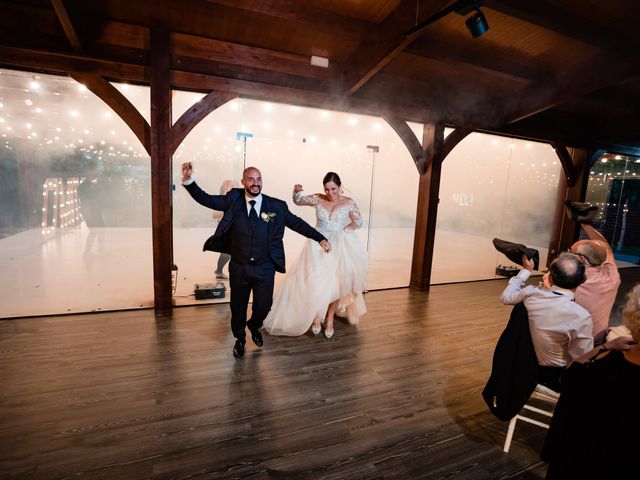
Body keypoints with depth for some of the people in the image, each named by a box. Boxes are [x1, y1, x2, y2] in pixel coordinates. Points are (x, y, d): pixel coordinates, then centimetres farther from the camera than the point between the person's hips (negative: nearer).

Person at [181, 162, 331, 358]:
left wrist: (321, 238, -3)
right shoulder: (233, 201, -5)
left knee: (263, 306, 11)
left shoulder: (276, 206, -6)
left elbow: (298, 223, -1)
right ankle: (239, 339, 46)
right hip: (238, 267, 0)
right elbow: (205, 199, -7)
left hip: (265, 268, 0)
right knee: (238, 307, 16)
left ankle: (254, 326, 48)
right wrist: (189, 180, -22)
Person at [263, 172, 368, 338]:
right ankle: (316, 316, 20)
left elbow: (358, 222, -7)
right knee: (316, 282, 0)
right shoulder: (318, 199, 1)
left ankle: (330, 319, 20)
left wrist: (341, 232, -15)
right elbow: (298, 200, 0)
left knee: (335, 284, 5)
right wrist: (296, 191, -21)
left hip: (339, 247, 0)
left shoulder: (348, 202, -3)